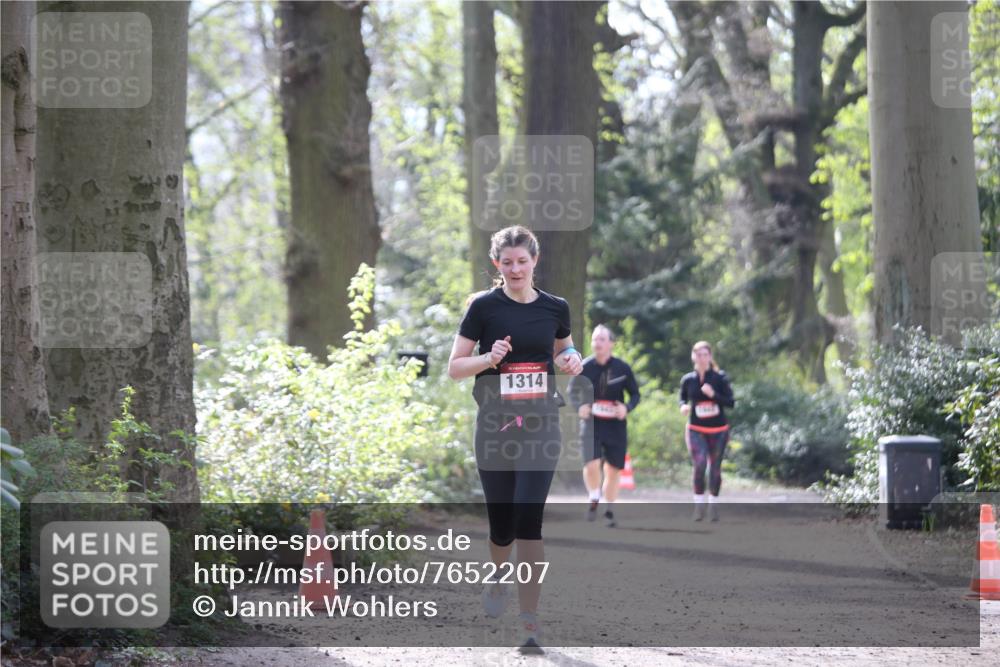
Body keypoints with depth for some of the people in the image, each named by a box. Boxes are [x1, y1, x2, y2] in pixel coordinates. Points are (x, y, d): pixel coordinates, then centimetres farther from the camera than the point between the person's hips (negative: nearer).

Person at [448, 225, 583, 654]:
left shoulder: (555, 308, 4)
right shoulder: (484, 307, -4)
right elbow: (454, 368, -1)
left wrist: (572, 362, -2)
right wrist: (489, 358, -19)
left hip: (540, 425, 0)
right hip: (495, 425, 0)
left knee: (528, 521, -11)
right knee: (501, 523, 8)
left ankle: (530, 623, -10)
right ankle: (497, 578, 43)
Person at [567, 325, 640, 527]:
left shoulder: (622, 368, -6)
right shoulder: (584, 367, -6)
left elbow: (635, 394, 4)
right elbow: (573, 391, 7)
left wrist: (627, 407, -17)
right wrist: (579, 407, -13)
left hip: (616, 425, 1)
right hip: (591, 423, -1)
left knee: (613, 470, 7)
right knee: (592, 464, -20)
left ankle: (609, 511, 25)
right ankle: (594, 500, 7)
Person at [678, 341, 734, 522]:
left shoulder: (719, 378, -6)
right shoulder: (687, 380, -1)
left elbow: (731, 402, -8)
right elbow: (683, 398, 15)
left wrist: (713, 394, -23)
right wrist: (683, 406, -8)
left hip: (718, 430, 0)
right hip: (696, 430, 0)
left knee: (715, 468, 7)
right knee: (699, 465, -19)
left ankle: (713, 504, 24)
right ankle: (699, 503, -7)